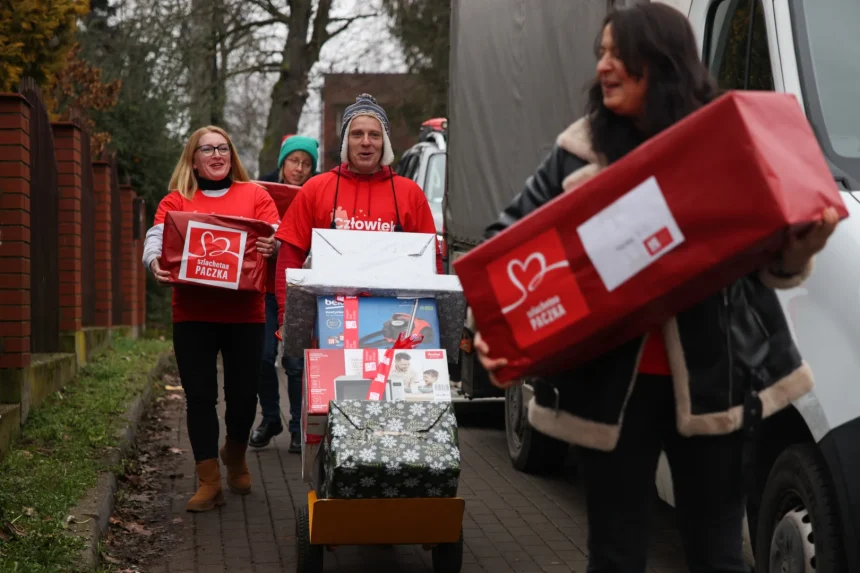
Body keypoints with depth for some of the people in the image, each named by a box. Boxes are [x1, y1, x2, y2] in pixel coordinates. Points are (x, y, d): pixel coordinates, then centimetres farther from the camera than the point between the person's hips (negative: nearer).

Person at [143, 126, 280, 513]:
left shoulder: (255, 195, 8)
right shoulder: (177, 201, 7)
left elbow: (275, 237, -2)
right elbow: (157, 237, -4)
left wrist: (272, 246, -25)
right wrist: (154, 262, -26)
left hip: (245, 313, 0)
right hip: (193, 314, 0)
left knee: (243, 394, 5)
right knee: (200, 397, -2)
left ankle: (235, 456, 34)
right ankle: (209, 481, 4)